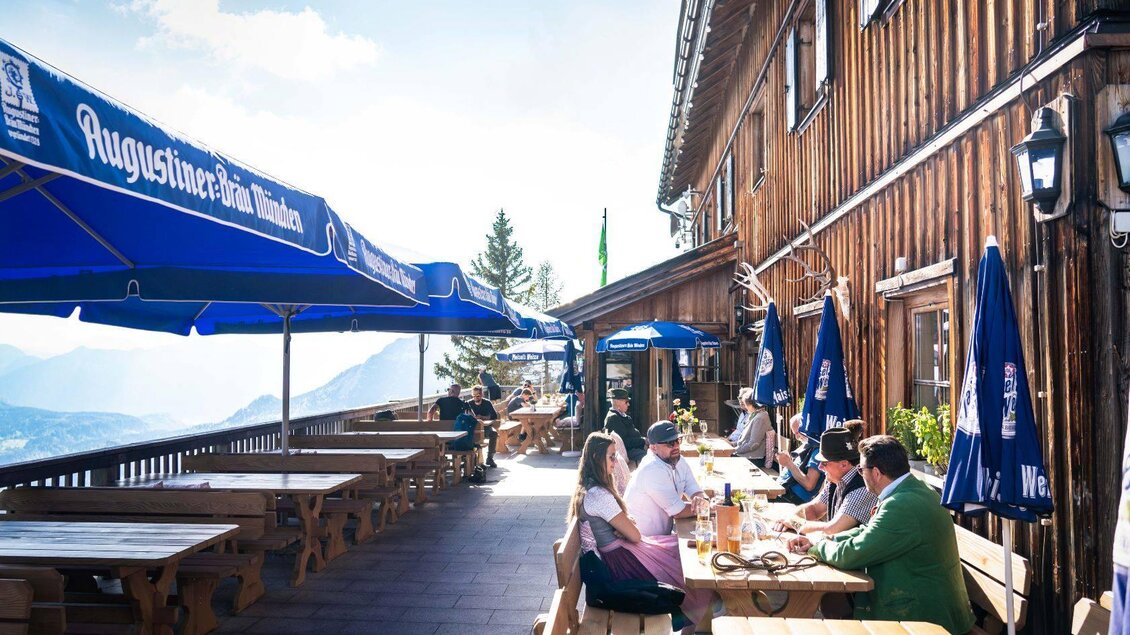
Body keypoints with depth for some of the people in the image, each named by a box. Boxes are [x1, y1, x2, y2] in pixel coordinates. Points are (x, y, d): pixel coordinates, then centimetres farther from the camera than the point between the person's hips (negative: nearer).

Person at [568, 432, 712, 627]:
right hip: (621, 561, -9)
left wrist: (626, 524, -11)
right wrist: (628, 527, -2)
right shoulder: (599, 495, -30)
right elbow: (635, 536, -23)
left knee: (680, 548, 16)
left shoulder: (588, 487, 0)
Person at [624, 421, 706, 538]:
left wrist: (701, 499, -20)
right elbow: (678, 512, -19)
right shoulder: (653, 470, -22)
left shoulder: (679, 461, 3)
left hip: (664, 534, 8)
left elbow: (696, 492, 3)